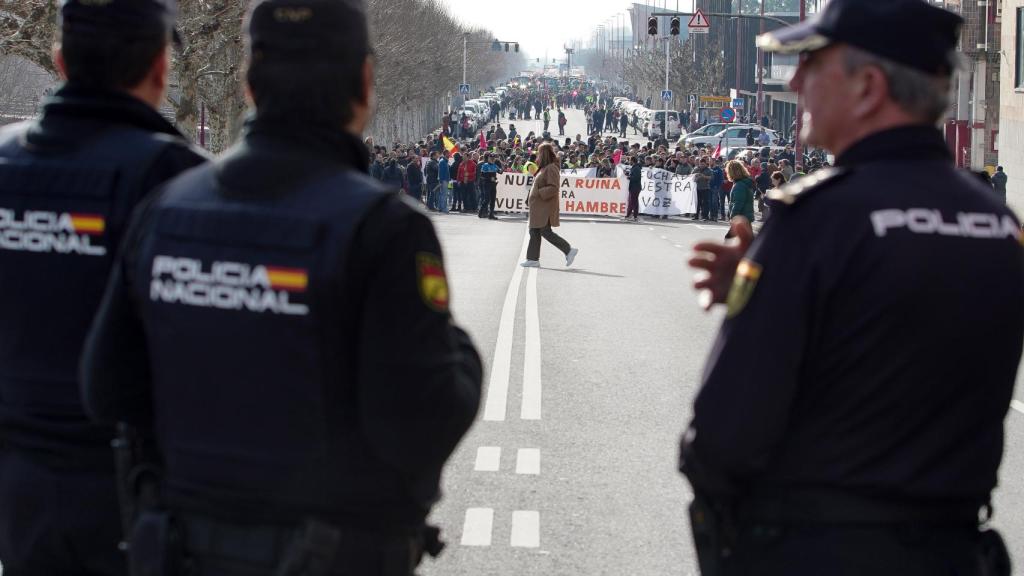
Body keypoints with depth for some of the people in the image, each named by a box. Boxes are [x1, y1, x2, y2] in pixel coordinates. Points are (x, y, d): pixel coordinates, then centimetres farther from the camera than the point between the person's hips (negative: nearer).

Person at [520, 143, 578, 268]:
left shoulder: (551, 168, -15)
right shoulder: (544, 168, 15)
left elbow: (553, 188, -23)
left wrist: (539, 193, -21)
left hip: (545, 206, -10)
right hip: (539, 207, 10)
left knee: (546, 232, -10)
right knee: (534, 232, 8)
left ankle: (569, 250, -4)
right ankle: (533, 259, 10)